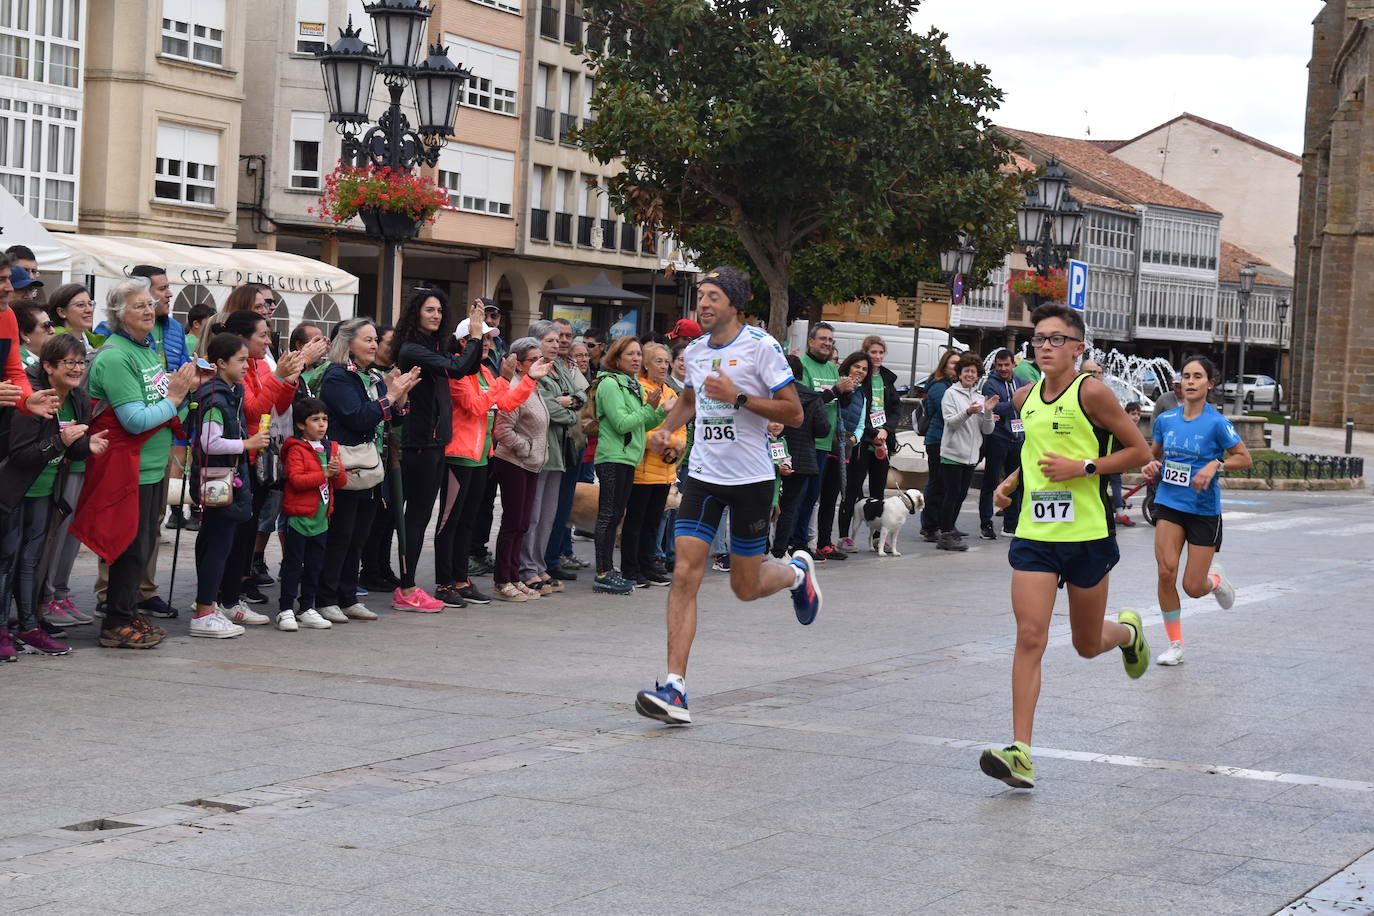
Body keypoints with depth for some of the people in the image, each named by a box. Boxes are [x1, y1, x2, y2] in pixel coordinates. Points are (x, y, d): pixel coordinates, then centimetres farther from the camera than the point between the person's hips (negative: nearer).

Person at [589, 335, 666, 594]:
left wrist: (662, 412, 6)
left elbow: (640, 424, 20)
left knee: (615, 515, 10)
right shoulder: (610, 384, -11)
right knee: (608, 515, -7)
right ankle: (603, 575, -6)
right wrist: (649, 408, -14)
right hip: (612, 458, -9)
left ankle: (609, 571, 14)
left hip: (627, 458, 9)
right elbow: (622, 424, -18)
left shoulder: (632, 385, 17)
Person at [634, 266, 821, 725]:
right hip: (704, 476, 4)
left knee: (746, 587, 5)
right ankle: (675, 687, -12)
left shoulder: (761, 346, -10)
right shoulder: (695, 350, 8)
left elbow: (794, 413, -12)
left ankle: (797, 571, 41)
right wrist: (667, 427, 9)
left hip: (751, 478, -4)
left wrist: (738, 397, -21)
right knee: (685, 574, -10)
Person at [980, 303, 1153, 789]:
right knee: (1029, 637, -11)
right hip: (1034, 533, 3)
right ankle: (1020, 753, -13)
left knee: (1087, 645, 12)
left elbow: (1139, 451, -6)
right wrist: (1013, 481, 12)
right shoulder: (1025, 398, 8)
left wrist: (1084, 467, -17)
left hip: (1087, 534, -3)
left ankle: (1128, 630, 49)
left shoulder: (1091, 392, -9)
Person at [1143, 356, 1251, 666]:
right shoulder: (1165, 419, 3)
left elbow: (1244, 458, -3)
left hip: (1204, 510, -3)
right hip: (1169, 503, 3)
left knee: (1193, 588, -2)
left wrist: (1215, 466, -18)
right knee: (1166, 571, -15)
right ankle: (1175, 644, 1)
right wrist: (1152, 467, -3)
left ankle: (1216, 579, 37)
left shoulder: (1216, 423, -10)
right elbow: (1153, 455, 19)